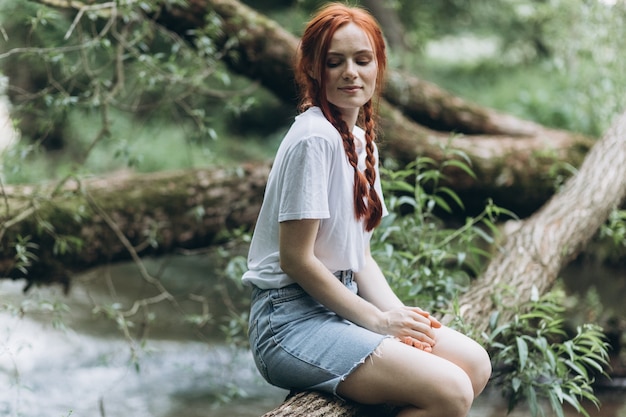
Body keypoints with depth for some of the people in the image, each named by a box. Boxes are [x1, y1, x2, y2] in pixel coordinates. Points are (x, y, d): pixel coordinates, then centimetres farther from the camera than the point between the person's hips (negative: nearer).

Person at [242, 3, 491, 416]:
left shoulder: (361, 140, 12)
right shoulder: (314, 138, -17)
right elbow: (295, 258, -19)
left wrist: (398, 312, -4)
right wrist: (377, 320, -13)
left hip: (340, 305, 9)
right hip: (293, 320, -9)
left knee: (476, 365, 3)